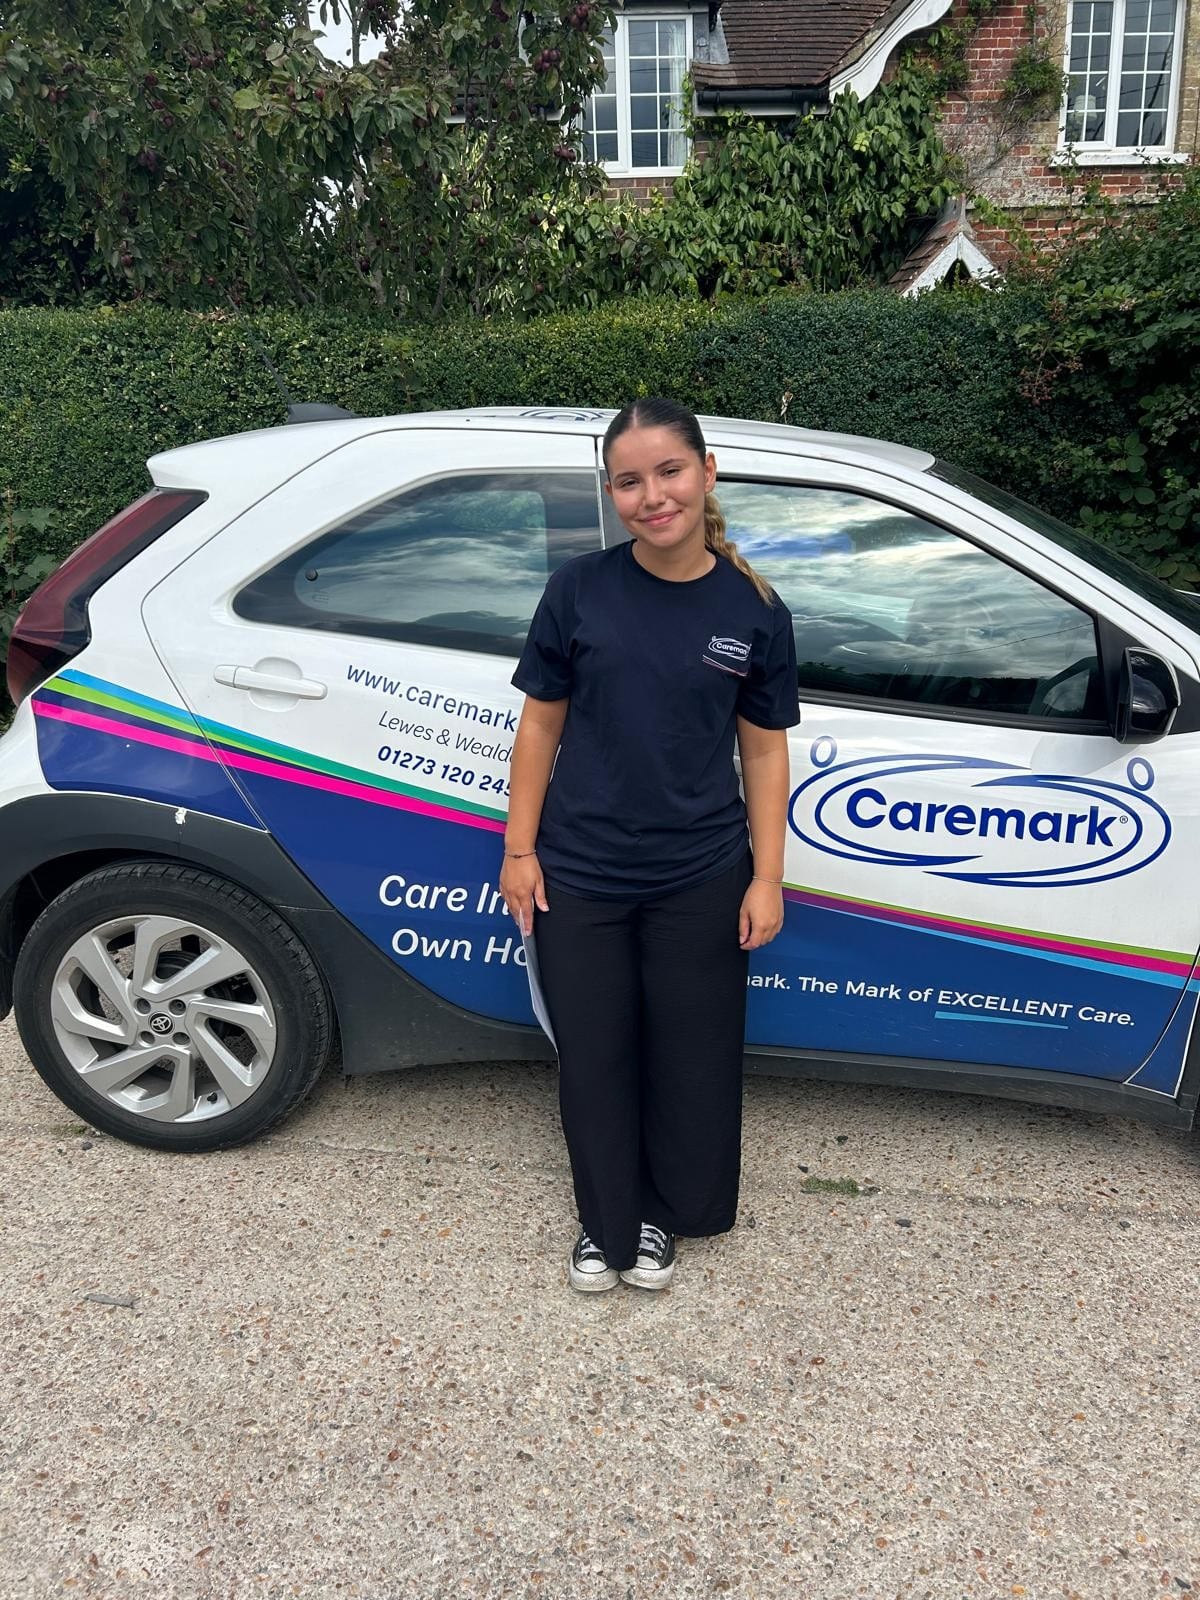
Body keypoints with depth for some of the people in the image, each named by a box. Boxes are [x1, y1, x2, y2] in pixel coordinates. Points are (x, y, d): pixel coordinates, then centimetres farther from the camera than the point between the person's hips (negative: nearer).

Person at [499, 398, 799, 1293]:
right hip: (579, 877, 0)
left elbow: (764, 750, 1)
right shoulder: (580, 590, -6)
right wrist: (520, 850, -1)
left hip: (700, 881, 1)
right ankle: (607, 1222, 36)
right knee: (594, 1058, 13)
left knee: (692, 1057, 13)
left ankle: (662, 1215, 39)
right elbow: (542, 723, 0)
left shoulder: (753, 610, -4)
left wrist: (767, 877, -2)